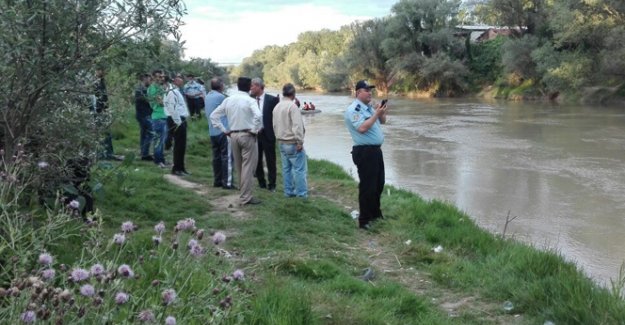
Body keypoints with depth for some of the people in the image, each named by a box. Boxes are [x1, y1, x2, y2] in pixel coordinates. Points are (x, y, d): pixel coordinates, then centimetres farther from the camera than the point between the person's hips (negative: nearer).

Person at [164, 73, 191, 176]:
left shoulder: (177, 91, 19)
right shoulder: (172, 92, -14)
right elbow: (172, 108, -21)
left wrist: (183, 121, 16)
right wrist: (178, 122, -19)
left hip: (181, 121, 10)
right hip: (178, 122, -10)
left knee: (182, 146, 14)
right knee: (179, 145, -6)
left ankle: (181, 168, 21)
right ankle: (176, 169, 1)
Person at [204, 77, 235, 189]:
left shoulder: (207, 97, 12)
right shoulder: (220, 97, -14)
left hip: (212, 132, 8)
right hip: (223, 130, -8)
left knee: (216, 156, 13)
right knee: (227, 157, -5)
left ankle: (217, 181, 17)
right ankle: (227, 182, -7)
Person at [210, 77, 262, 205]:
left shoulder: (228, 100, 5)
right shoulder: (250, 101, -11)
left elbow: (214, 116, 7)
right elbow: (258, 115, -28)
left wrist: (224, 130, 8)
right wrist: (254, 130, -15)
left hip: (233, 135, 6)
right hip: (247, 135, -6)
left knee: (239, 166, 17)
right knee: (248, 166, -1)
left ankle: (243, 191, 29)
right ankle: (245, 197, 0)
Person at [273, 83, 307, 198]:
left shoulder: (277, 107, 11)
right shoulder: (292, 106, -16)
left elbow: (275, 125, 17)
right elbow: (297, 126, -22)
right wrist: (300, 141, -18)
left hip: (282, 142, 9)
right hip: (293, 143, -9)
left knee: (286, 168, 13)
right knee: (299, 169, -4)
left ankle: (289, 191, 17)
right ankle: (301, 193, -4)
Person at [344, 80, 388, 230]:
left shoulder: (369, 107, 14)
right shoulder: (353, 109, -14)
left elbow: (382, 121, 21)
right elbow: (362, 128, -26)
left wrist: (381, 112, 0)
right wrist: (376, 114, -22)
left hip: (376, 150, 10)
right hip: (364, 152, -10)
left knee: (378, 184, 20)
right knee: (367, 186, -6)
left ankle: (375, 213, 35)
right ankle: (364, 220, 3)